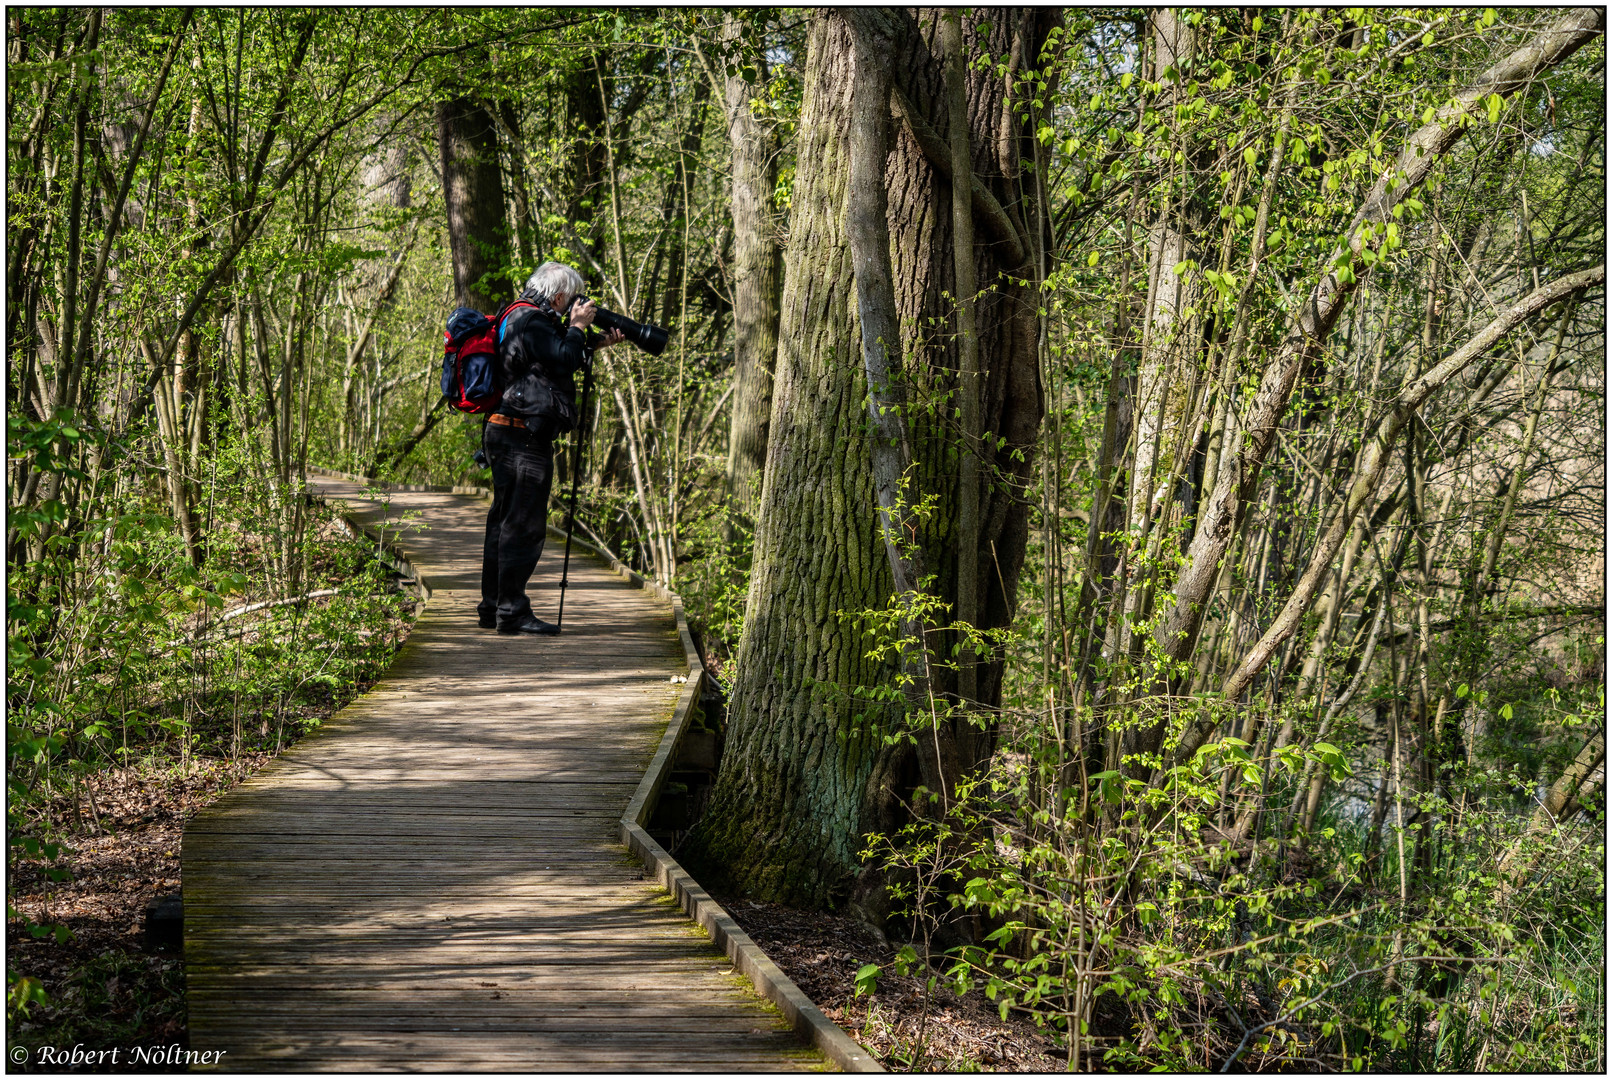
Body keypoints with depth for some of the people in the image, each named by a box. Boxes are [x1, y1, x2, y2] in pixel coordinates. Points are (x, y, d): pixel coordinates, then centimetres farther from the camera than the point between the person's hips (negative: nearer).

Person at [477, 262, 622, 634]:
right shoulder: (529, 320, -12)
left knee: (505, 521, 14)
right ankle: (512, 612, -8)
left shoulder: (525, 318, 20)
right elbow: (565, 360, -20)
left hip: (507, 436, 11)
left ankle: (492, 607, 19)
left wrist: (596, 345, 18)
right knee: (522, 524, -9)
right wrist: (577, 327, -5)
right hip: (523, 438, -11)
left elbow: (560, 361, 27)